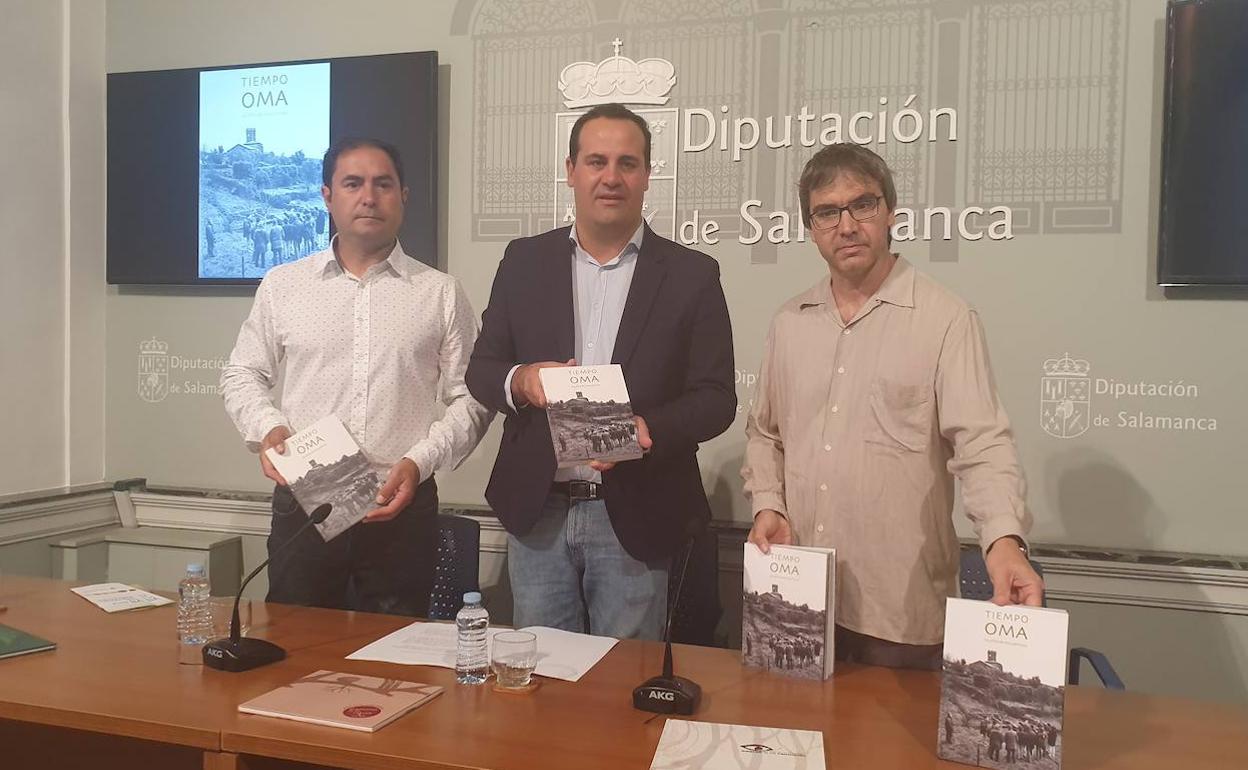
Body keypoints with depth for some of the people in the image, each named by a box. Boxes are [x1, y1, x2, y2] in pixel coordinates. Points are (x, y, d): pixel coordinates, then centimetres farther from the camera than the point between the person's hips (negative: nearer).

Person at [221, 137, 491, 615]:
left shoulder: (441, 294, 3)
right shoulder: (282, 285, 7)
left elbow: (470, 398, 2)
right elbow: (242, 375, 14)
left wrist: (420, 461, -10)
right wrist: (267, 427, -5)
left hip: (401, 508, -1)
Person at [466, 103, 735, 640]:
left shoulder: (692, 275, -1)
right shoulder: (524, 261, 6)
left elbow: (716, 398, -2)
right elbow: (481, 369, 8)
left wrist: (647, 429, -21)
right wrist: (520, 381, -15)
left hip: (634, 519, -1)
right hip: (537, 513, 2)